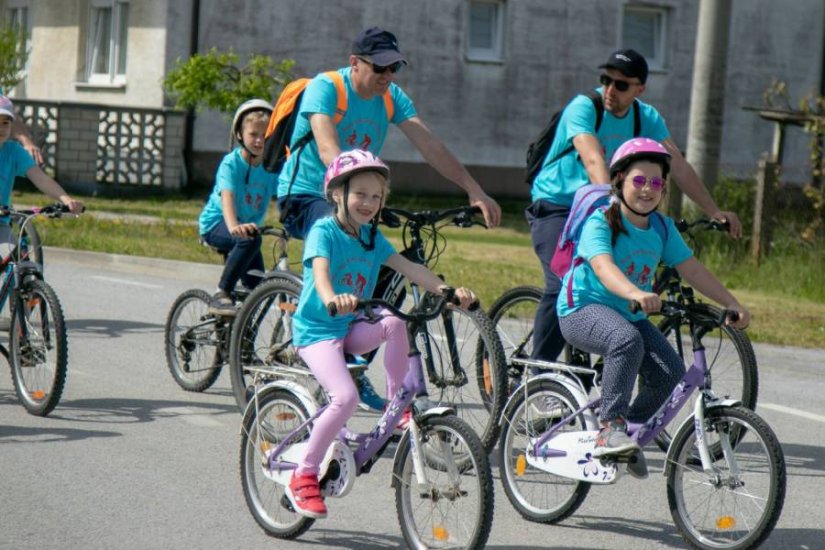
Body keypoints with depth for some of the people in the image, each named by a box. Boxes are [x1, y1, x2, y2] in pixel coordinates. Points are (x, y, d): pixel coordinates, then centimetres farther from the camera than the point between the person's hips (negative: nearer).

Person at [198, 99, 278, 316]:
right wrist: (234, 226, -52)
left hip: (248, 225, 5)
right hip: (216, 224, -5)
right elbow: (227, 196, -34)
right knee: (250, 239, -36)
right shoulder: (231, 163, -18)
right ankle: (222, 294, -26)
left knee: (257, 287, -4)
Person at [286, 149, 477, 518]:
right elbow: (320, 269, -31)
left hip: (352, 329, 6)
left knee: (393, 322, -25)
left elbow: (408, 268, -4)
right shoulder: (324, 231, -12)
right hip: (316, 330, -6)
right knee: (346, 397, -26)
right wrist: (332, 298, -55)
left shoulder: (372, 238, 7)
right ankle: (304, 476, -12)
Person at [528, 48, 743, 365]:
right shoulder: (583, 108, -19)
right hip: (555, 205, -6)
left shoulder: (647, 118, -2)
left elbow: (678, 165, -9)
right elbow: (594, 161, -33)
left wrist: (714, 212, -19)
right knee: (563, 284, -24)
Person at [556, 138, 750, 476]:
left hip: (629, 315, 6)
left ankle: (631, 429, 8)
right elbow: (604, 267, -33)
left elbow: (693, 270, 2)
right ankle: (610, 426, -31)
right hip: (583, 309, -6)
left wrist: (732, 304, -9)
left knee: (670, 371, -15)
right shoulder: (600, 222, -16)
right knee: (627, 341, -37)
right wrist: (636, 293, -52)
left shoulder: (663, 228, 4)